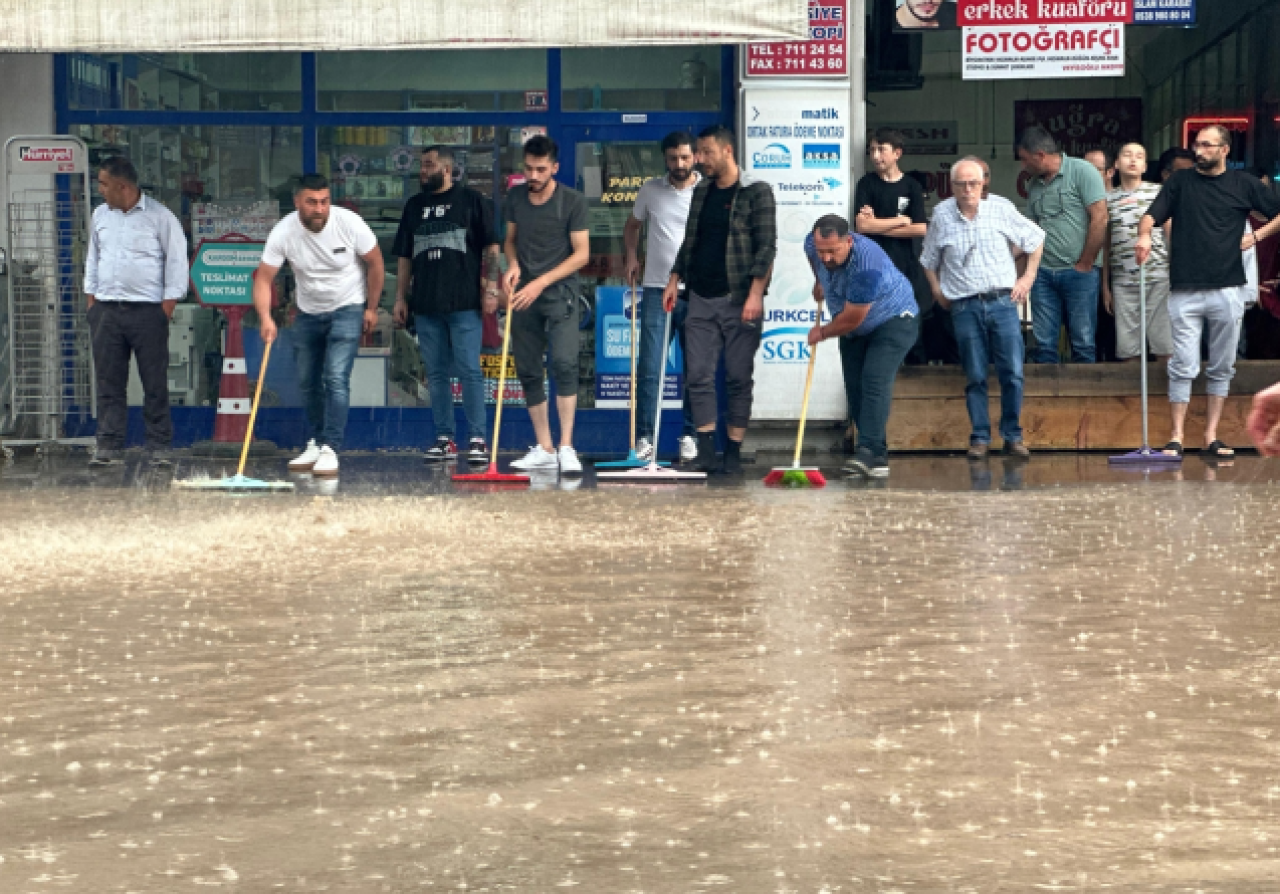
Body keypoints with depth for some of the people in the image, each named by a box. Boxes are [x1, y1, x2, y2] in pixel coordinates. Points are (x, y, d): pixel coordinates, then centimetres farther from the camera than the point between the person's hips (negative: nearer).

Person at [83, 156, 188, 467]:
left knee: (155, 382, -1)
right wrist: (91, 299, 12)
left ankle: (159, 445, 5)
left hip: (147, 310, -4)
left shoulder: (160, 217, -4)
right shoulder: (101, 215, 12)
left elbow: (177, 261, -3)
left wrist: (168, 305, -8)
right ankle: (108, 445, 8)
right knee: (108, 382, 4)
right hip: (105, 310, 4)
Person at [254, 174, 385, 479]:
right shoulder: (283, 232, -18)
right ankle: (314, 444, 27)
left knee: (336, 379, -16)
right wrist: (265, 316, -36)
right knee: (308, 383, 10)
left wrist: (372, 308, -3)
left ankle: (330, 450, -16)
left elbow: (375, 263, -7)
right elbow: (264, 278, -20)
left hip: (347, 308, -3)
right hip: (308, 312, 3)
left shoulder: (349, 223, -21)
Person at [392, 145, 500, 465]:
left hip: (465, 303, -5)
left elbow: (490, 247, 1)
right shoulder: (414, 206, 18)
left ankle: (477, 439, -3)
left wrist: (491, 288, -8)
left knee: (469, 371, -7)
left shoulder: (472, 201, 4)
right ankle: (444, 439, 12)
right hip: (425, 305, 5)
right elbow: (404, 256, 20)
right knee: (436, 374, 6)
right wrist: (401, 297, 13)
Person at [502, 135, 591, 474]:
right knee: (528, 371, 5)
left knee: (564, 363, -20)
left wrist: (540, 283, -14)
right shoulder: (516, 196, 7)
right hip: (523, 294, 5)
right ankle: (544, 449, 14)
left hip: (559, 292, -5)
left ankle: (566, 447, -19)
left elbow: (581, 253, -7)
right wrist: (513, 264, -3)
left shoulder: (573, 201, -6)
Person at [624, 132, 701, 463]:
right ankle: (644, 437, 0)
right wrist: (631, 255, 6)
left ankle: (690, 436, 13)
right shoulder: (651, 189, 9)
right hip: (657, 289, 1)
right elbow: (632, 226, 24)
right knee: (649, 367, -4)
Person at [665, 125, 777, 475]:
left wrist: (756, 293, -18)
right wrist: (675, 280, 12)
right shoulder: (701, 192, 14)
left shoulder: (757, 192, -5)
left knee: (739, 377, 0)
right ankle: (706, 453, 2)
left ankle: (733, 452, 7)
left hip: (739, 300, -5)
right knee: (699, 376, -1)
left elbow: (766, 246, -10)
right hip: (701, 300, 5)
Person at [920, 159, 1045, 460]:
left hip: (1002, 302, 0)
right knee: (975, 377, 0)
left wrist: (1028, 276, 11)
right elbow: (928, 259, 20)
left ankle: (1013, 436, 6)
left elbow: (1035, 238, 15)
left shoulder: (1001, 208, 2)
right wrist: (937, 290, 11)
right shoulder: (942, 216, 5)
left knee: (1012, 373, -5)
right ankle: (980, 438, 8)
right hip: (965, 307, 0)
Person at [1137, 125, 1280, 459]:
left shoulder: (1243, 184, 7)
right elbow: (1151, 216, -5)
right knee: (1183, 366, -4)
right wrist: (1144, 234, -27)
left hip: (1228, 290, 1)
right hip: (1185, 290, -1)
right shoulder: (1181, 182, 7)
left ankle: (1211, 436, 11)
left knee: (1222, 368, 6)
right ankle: (1176, 437, -1)